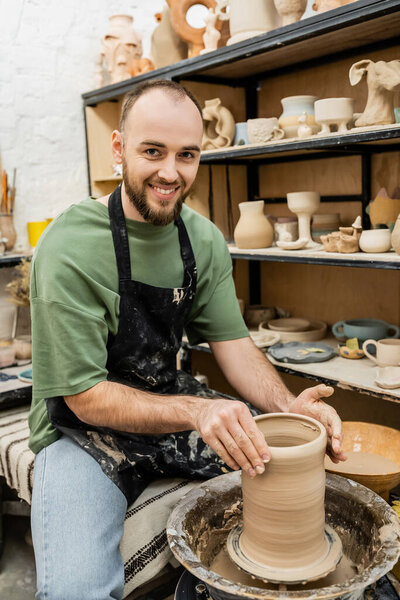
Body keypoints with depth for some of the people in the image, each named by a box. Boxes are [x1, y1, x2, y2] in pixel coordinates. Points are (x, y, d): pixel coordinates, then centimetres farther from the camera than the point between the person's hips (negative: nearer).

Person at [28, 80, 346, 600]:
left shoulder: (204, 239, -3)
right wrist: (195, 411, -35)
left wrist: (288, 408, -20)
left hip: (170, 399, 6)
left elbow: (232, 342, -1)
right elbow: (86, 398, -20)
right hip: (87, 426, -5)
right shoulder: (69, 250, -22)